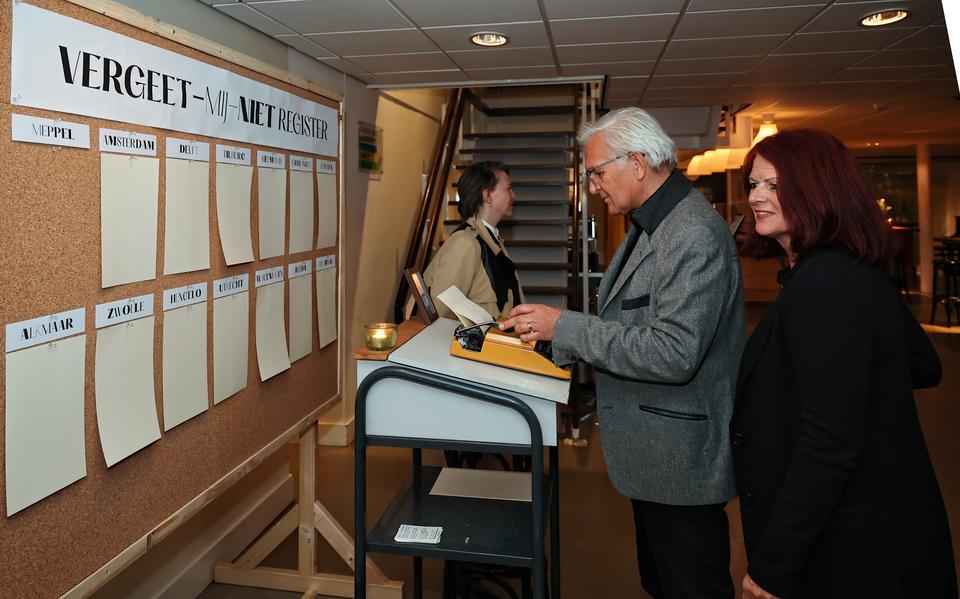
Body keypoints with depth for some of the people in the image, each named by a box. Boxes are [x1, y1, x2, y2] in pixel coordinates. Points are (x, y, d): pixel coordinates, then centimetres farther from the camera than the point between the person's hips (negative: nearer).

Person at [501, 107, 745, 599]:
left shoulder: (694, 235, -24)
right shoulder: (652, 223, 9)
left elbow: (673, 353, -30)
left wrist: (565, 326, -24)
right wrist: (555, 334, 3)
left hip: (680, 459, -10)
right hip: (653, 450, 10)